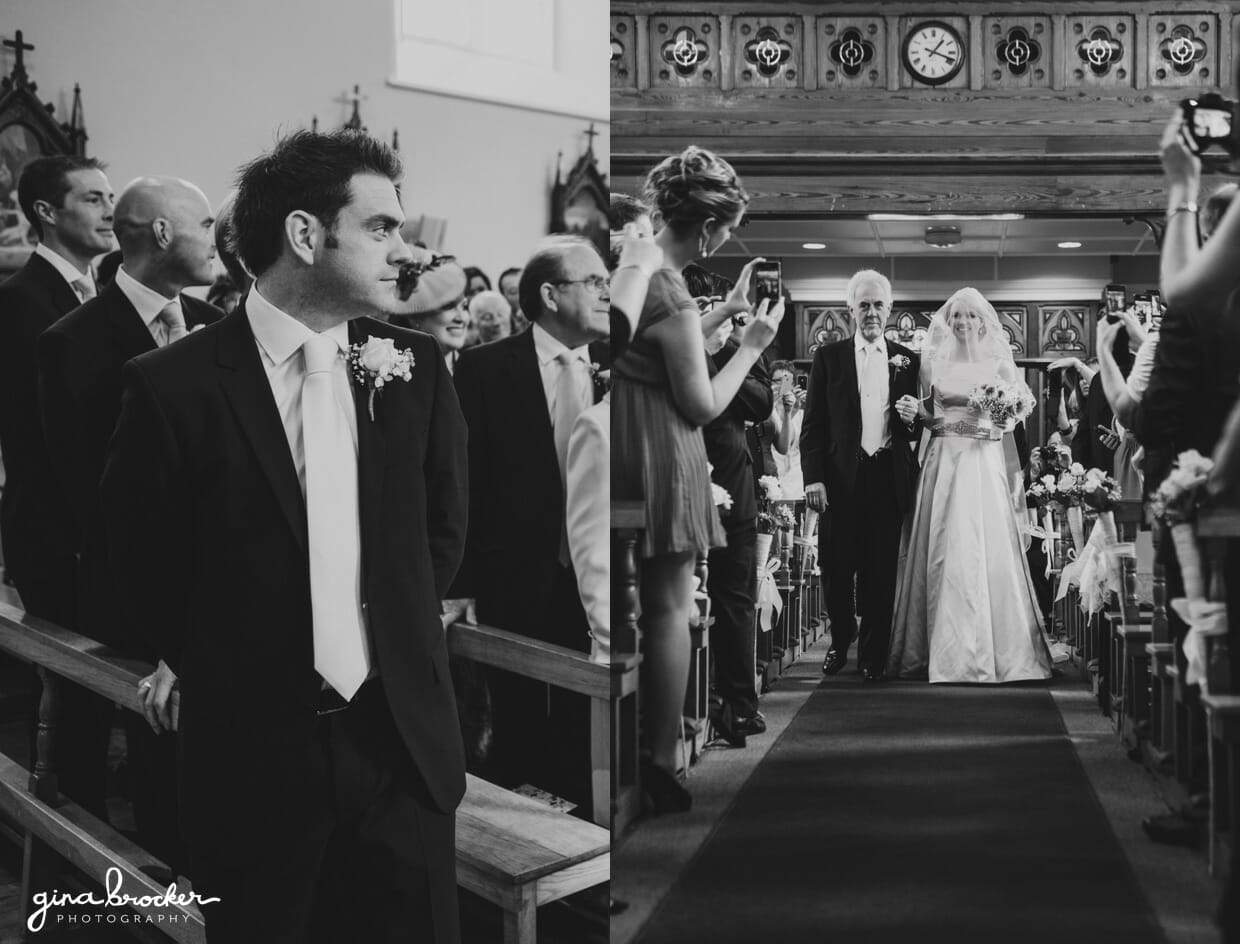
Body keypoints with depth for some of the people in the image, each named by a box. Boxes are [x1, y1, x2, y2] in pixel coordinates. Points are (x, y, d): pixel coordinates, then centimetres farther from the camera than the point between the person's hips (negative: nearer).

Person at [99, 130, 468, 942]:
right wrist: (228, 686, 5)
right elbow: (143, 568, -1)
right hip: (252, 747, -2)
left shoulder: (413, 367, 0)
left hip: (402, 738, 3)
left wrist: (400, 649, 8)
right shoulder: (173, 384, -10)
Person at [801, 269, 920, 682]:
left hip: (888, 479, 1)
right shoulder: (828, 356, 6)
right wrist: (813, 477, -6)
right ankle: (840, 641, 27)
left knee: (881, 571, 2)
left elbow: (918, 428, 16)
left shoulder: (907, 360, 11)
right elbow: (812, 423, 2)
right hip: (841, 478, -1)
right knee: (837, 568, 4)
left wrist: (913, 416, -8)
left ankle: (873, 655, 15)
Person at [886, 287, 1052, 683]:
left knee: (990, 549, -5)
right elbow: (924, 414, 13)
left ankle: (998, 649, 3)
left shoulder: (999, 363, 9)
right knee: (946, 551, -2)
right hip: (944, 462, 1)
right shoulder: (934, 361, 10)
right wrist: (913, 413, -8)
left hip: (986, 463, 0)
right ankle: (946, 648, 4)